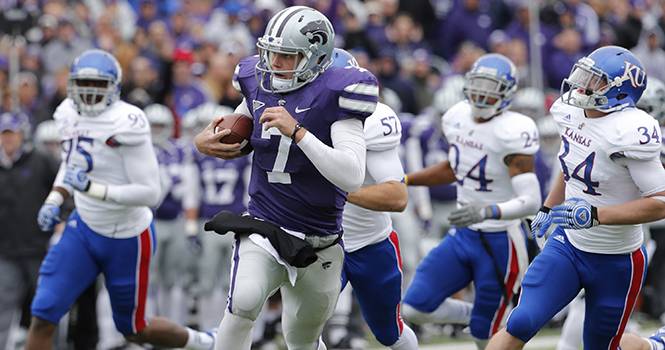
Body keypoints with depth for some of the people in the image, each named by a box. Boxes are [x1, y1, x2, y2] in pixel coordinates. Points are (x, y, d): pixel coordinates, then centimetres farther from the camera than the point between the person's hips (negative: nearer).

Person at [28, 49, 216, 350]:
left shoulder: (125, 124, -24)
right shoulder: (70, 115, -1)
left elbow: (150, 193, -24)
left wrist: (92, 188, -30)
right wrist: (54, 201, 2)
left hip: (127, 239, -6)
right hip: (84, 228, 6)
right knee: (43, 316, -7)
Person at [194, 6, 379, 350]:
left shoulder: (334, 96, -15)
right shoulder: (260, 84, 1)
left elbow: (352, 178, -26)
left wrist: (297, 131, -32)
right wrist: (205, 140, 1)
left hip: (316, 241, -2)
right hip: (263, 230, 2)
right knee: (243, 302, -29)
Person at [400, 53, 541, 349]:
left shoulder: (512, 132, -20)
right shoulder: (458, 118, 2)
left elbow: (530, 200, -26)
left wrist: (488, 211, -43)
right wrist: (405, 180, 16)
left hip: (500, 242, -7)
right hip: (462, 236, 7)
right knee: (415, 309, -3)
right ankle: (476, 315, 23)